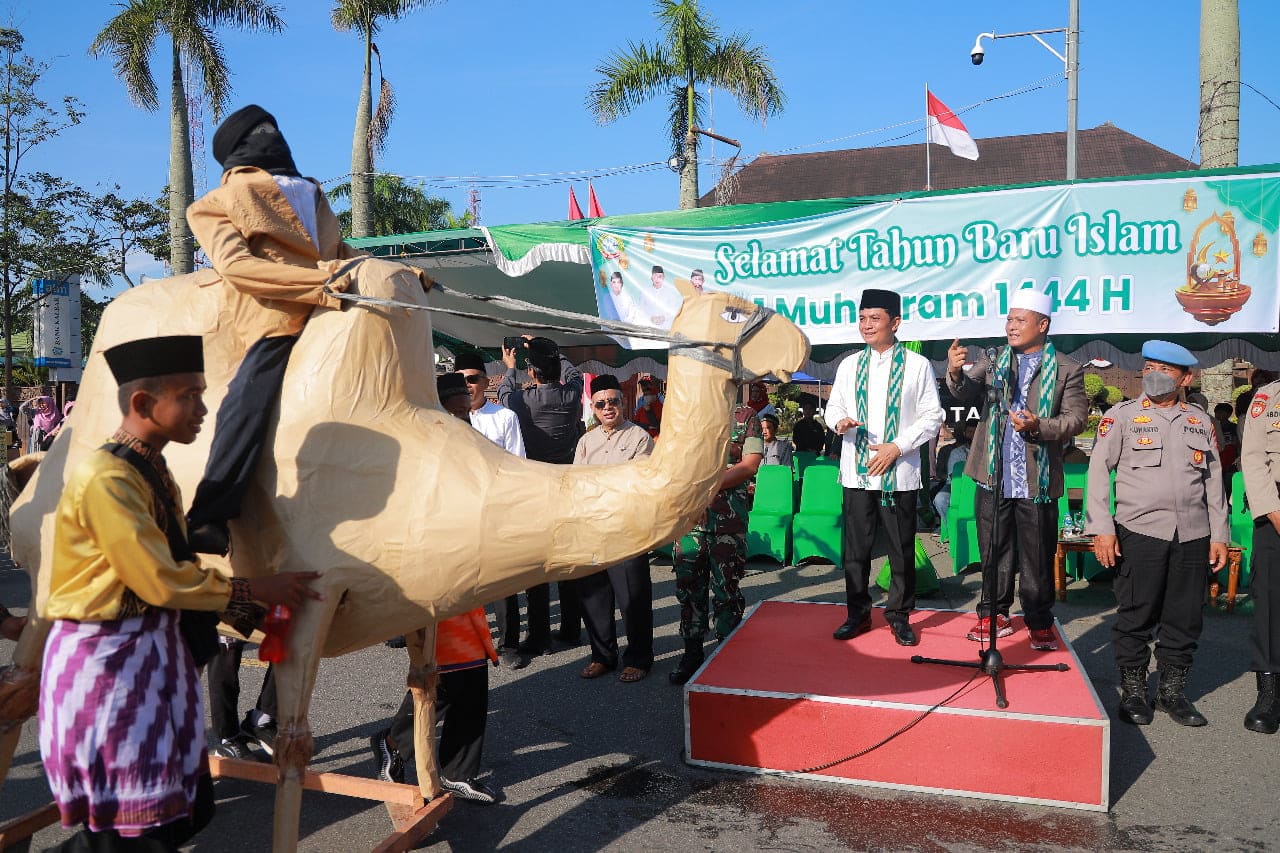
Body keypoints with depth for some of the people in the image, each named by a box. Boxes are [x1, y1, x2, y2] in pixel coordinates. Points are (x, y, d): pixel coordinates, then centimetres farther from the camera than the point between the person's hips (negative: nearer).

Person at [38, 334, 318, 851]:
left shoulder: (154, 472, 9)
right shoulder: (105, 478, -20)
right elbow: (160, 581, -20)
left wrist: (247, 613, 2)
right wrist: (255, 590, -11)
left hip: (152, 650, 9)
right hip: (107, 659, -9)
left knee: (181, 811, 14)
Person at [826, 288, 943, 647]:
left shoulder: (917, 365, -1)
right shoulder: (849, 365, 10)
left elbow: (932, 417, -2)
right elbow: (833, 406, 16)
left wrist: (897, 446, -12)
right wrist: (839, 422, -8)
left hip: (899, 472, -3)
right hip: (857, 471, 3)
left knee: (902, 549, 6)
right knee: (855, 548, 8)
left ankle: (899, 615, 21)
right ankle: (858, 613, 22)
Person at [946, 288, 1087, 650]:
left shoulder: (1067, 370, 0)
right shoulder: (993, 362, 8)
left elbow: (1076, 417, -5)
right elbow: (967, 395, -4)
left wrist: (1039, 427, -23)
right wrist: (956, 374, -27)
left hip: (1037, 480, -2)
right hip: (993, 478, 2)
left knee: (1037, 558, 8)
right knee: (994, 553, 12)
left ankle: (1039, 622, 22)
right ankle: (995, 615, 25)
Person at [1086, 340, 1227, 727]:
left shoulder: (1200, 420, 13)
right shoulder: (1122, 416, 2)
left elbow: (1214, 480, 16)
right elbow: (1099, 471, -3)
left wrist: (1219, 535, 11)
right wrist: (1102, 528, -10)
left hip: (1193, 536, 4)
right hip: (1139, 532, -3)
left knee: (1185, 618, 8)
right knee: (1136, 615, 2)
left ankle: (1173, 691, 22)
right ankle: (1133, 692, 15)